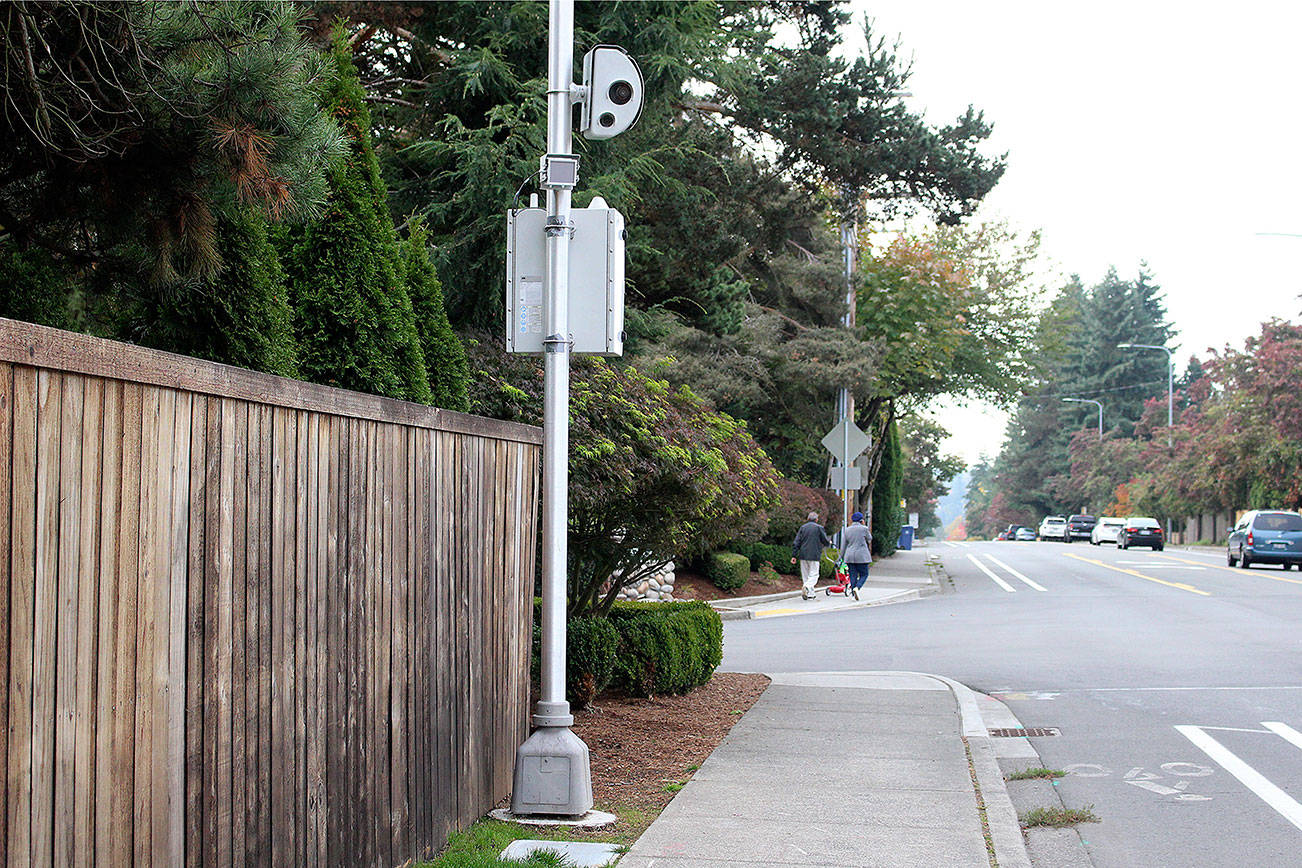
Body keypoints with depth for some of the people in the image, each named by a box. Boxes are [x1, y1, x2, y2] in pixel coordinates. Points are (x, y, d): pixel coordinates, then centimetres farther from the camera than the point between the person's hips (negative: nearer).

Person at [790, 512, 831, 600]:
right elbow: (825, 541, 0)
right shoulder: (819, 528, -4)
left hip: (803, 556, 4)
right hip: (814, 555, -4)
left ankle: (810, 594, 11)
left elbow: (796, 542, 4)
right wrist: (829, 542, 24)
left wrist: (794, 555, 6)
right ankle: (806, 587, -28)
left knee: (805, 575, 12)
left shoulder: (803, 527, 8)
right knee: (814, 575, -2)